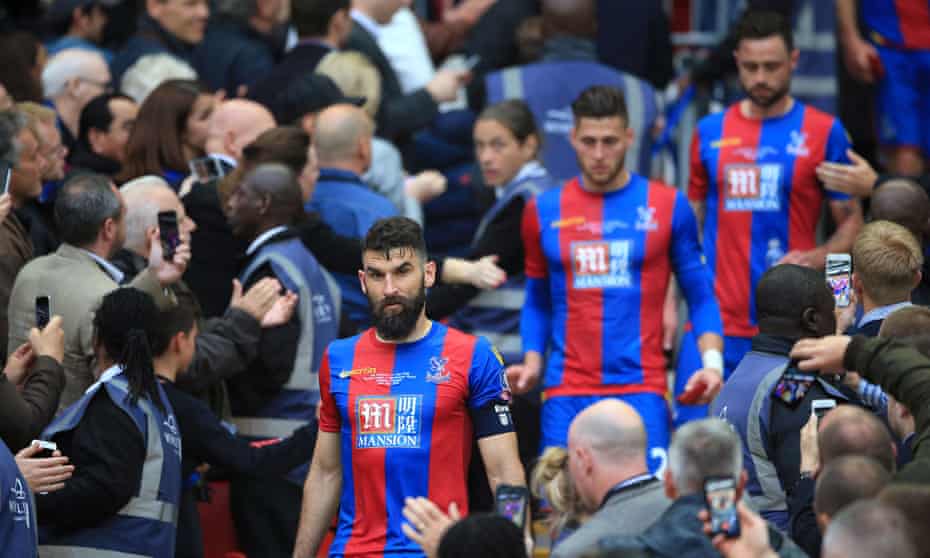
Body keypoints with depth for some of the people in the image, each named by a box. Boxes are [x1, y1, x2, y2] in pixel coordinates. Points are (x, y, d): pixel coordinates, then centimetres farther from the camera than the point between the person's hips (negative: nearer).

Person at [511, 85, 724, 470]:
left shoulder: (669, 207, 4)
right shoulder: (544, 211, 9)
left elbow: (701, 296, 8)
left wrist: (712, 361, -7)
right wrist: (531, 363, 2)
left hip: (641, 389, -2)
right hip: (566, 393, 2)